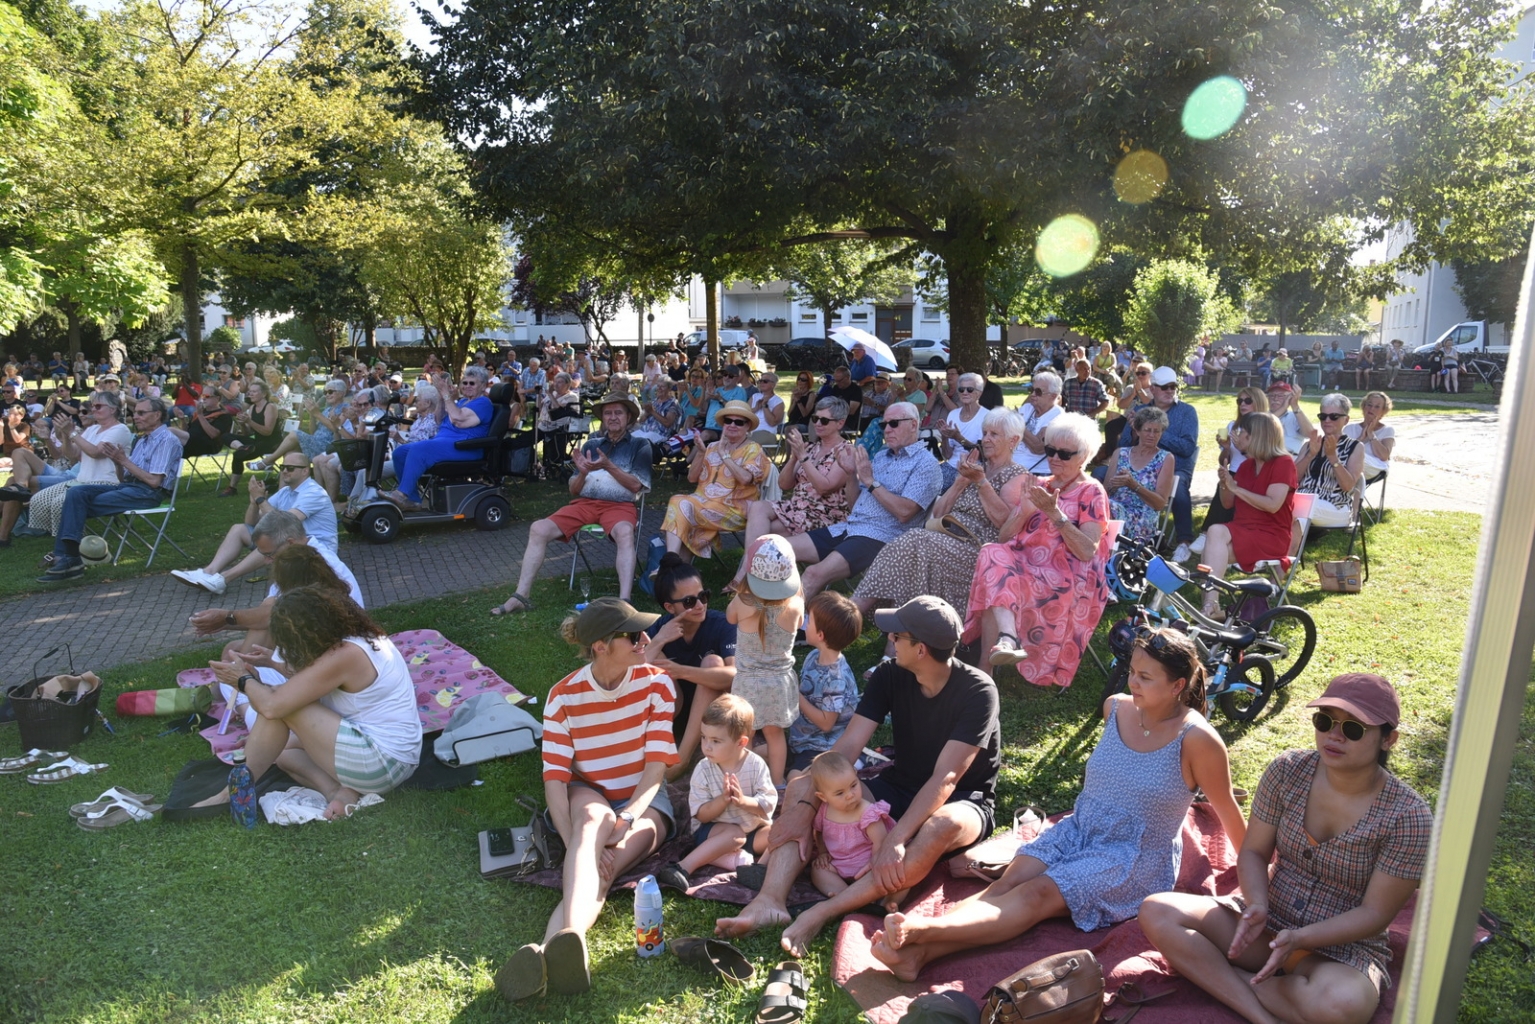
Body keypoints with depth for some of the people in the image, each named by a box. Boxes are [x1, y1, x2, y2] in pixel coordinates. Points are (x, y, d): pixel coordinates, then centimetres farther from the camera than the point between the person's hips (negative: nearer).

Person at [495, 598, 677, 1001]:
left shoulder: (656, 684, -9)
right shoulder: (564, 697, -10)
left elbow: (656, 767, -13)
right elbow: (555, 778, -14)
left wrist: (626, 819, -30)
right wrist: (573, 840, -29)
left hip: (643, 802, 0)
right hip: (588, 797, 0)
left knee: (599, 868, -32)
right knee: (593, 820, -38)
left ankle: (548, 951, -55)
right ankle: (569, 937, -60)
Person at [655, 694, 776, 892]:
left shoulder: (756, 765, -10)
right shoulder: (703, 770, -11)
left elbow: (769, 804, -11)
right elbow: (701, 815, -11)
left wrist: (743, 800, -28)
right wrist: (722, 800, -28)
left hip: (753, 830, 3)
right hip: (712, 830, -2)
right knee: (734, 834, -33)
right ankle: (682, 868, -39)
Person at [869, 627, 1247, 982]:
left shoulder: (1197, 739, -16)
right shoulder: (1116, 708, 0)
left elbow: (1228, 813, -3)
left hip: (1135, 861, -5)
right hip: (1077, 829, 5)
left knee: (1037, 895, -28)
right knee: (1007, 882, -22)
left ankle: (919, 933, -48)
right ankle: (916, 952, -41)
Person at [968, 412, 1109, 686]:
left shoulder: (1091, 492, 4)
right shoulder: (1038, 486, 20)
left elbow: (1087, 552, -10)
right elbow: (1002, 538, 13)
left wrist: (1055, 514, -18)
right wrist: (1024, 512, -6)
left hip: (1065, 578, -5)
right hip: (1023, 565, 5)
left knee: (995, 584, -32)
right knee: (994, 554, -31)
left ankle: (986, 669, -39)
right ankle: (1007, 639, -51)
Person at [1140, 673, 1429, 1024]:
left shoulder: (1408, 815, -16)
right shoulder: (1288, 771, -7)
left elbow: (1375, 913, -13)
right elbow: (1254, 852, 1)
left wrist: (1299, 939, -25)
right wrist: (1257, 906, -19)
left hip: (1344, 946, -3)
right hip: (1268, 922, 4)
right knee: (1156, 912, -19)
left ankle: (1216, 977, -16)